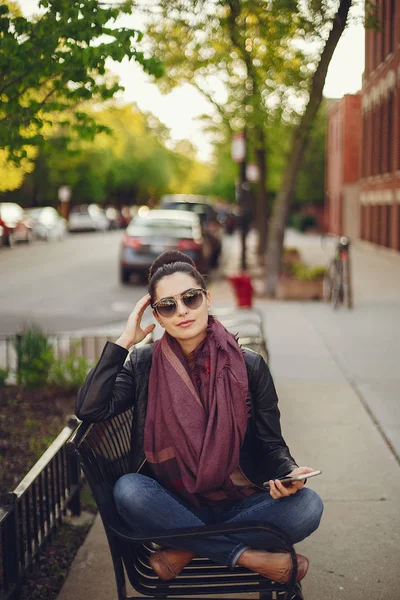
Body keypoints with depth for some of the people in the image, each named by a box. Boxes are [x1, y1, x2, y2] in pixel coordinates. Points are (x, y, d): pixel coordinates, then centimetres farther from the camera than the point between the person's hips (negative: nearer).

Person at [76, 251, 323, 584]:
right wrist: (124, 342, -11)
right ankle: (249, 557, -21)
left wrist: (289, 472, -20)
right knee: (128, 490, -31)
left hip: (239, 505, 1)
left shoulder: (248, 366, 0)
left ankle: (187, 550, -16)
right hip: (175, 507, 0)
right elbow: (89, 410, -14)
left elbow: (271, 444, 3)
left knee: (307, 505, -26)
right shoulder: (144, 365, 1)